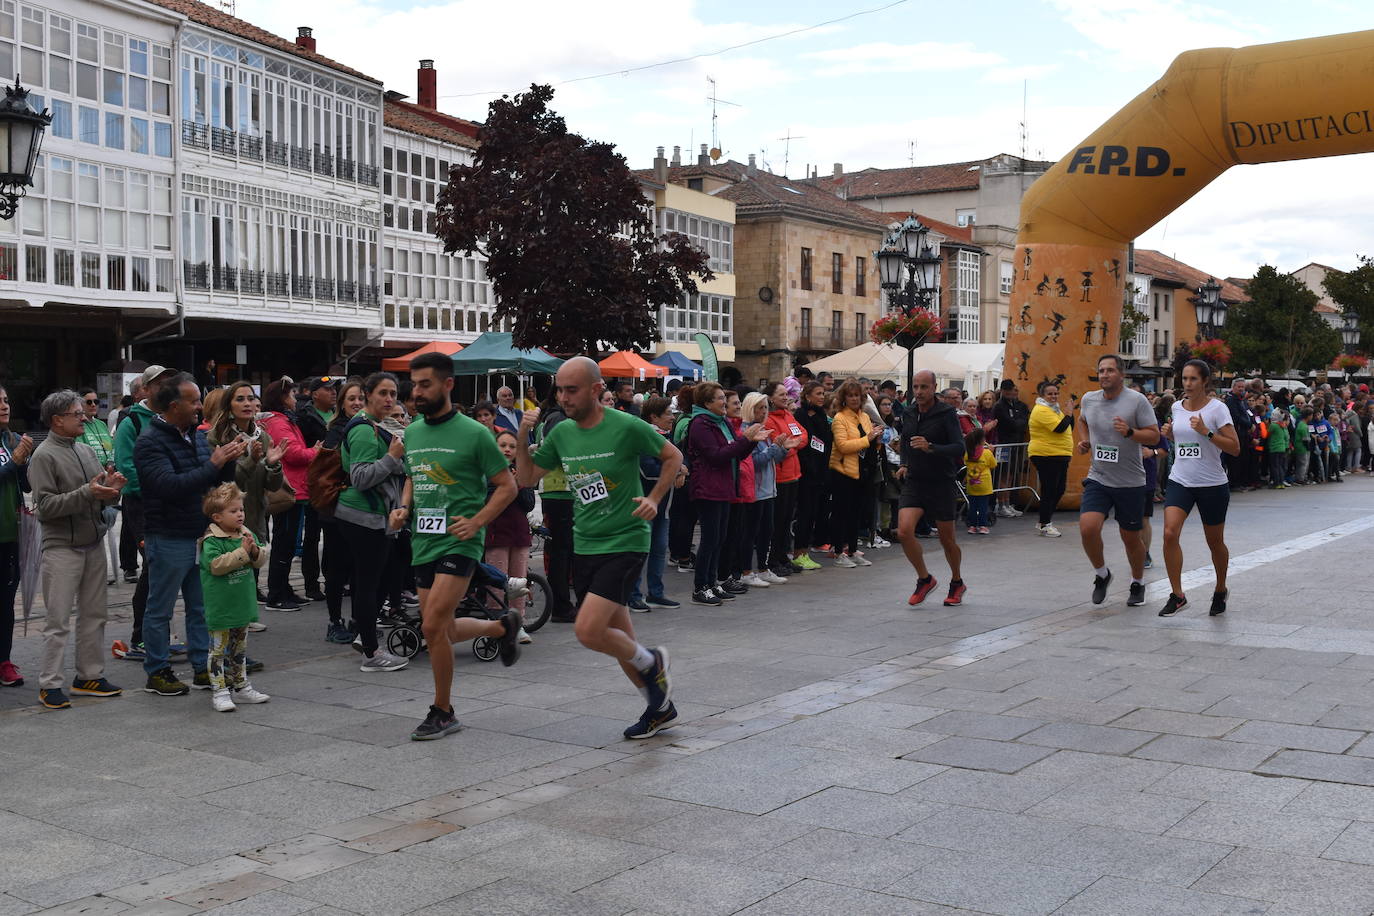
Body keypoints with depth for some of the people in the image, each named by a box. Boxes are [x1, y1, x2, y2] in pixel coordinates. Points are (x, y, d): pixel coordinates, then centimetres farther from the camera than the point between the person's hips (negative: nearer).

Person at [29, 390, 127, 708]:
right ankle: (49, 684, 5)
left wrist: (111, 489, -6)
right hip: (62, 548, -7)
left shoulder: (86, 451, 11)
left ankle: (89, 676, 21)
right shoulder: (44, 456, -9)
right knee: (58, 620, -3)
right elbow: (45, 506, -17)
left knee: (94, 614, 12)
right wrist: (87, 493, -23)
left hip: (93, 545, 7)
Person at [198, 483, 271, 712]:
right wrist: (242, 552, -25)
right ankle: (219, 691, 4)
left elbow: (261, 561, 8)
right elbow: (216, 565, -25)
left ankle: (241, 687, 27)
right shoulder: (211, 541, -13)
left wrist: (256, 551, -14)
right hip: (220, 606, -7)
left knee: (240, 647, 17)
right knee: (219, 649, -1)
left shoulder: (247, 534, 7)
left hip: (242, 604, 7)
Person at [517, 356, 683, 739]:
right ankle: (659, 707, 30)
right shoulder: (561, 433, 3)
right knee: (617, 637, 12)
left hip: (625, 542, -6)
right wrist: (522, 437, -3)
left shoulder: (627, 427, -13)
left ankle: (650, 663, 10)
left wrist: (654, 499, -9)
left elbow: (673, 456, 1)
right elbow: (527, 477, 11)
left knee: (588, 630, -18)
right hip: (585, 546, 7)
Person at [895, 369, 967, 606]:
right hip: (913, 482, 4)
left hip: (941, 483, -4)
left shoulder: (946, 414, -12)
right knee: (904, 531, -16)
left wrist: (930, 448, -34)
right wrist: (904, 464, 8)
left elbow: (959, 448, -20)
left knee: (947, 539, 8)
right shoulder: (908, 414, 5)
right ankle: (924, 579, 6)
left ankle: (957, 583, 35)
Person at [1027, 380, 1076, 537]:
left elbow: (1069, 428, 17)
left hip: (1059, 456, 10)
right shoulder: (1041, 410, -14)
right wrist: (1069, 412, -14)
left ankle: (1044, 522, 22)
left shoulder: (1054, 409, 18)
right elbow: (1060, 428, -23)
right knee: (1049, 490, -5)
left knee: (1059, 490, 12)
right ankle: (1044, 525, 2)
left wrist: (1071, 411, 8)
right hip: (1046, 456, -10)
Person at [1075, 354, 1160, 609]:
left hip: (1130, 483, -2)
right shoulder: (1088, 399, 4)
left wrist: (1129, 432, -24)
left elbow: (1154, 436, -8)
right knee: (1088, 528, -18)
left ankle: (1138, 583, 34)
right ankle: (1101, 573, 8)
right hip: (1098, 479, 2)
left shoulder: (1136, 400, -8)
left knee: (1131, 538, 8)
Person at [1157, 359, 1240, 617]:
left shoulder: (1217, 408, -9)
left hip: (1212, 485, -3)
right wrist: (1169, 433, 3)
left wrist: (1207, 432, -23)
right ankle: (1177, 595, -8)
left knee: (1215, 542, 10)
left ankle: (1220, 590, 35)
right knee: (1170, 533, -16)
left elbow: (1234, 447, -13)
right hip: (1180, 481, 4)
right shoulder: (1177, 407, 6)